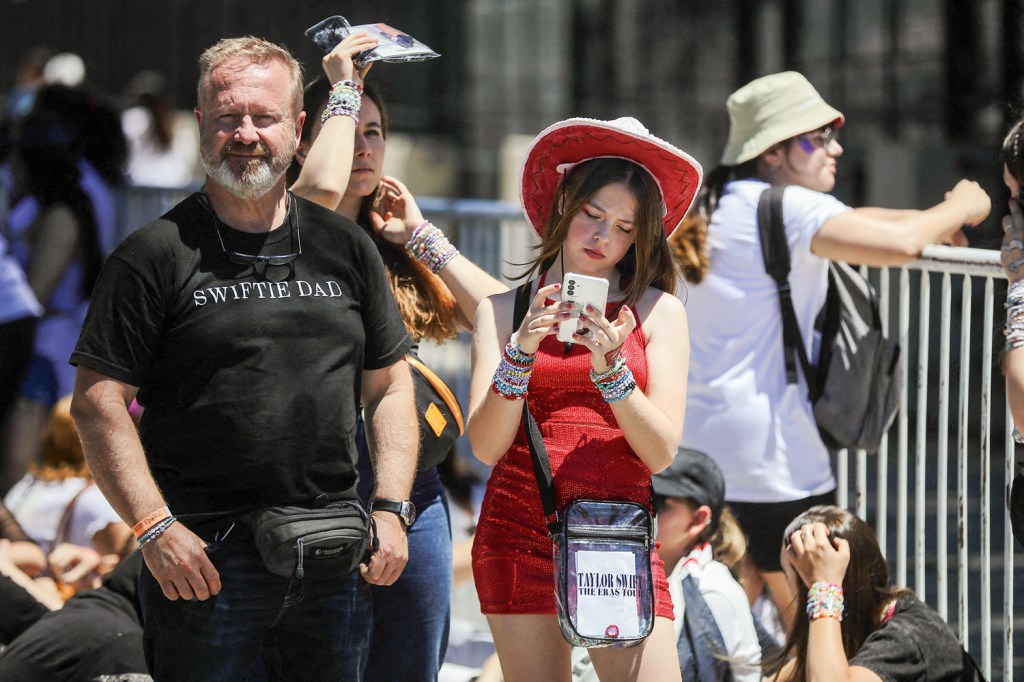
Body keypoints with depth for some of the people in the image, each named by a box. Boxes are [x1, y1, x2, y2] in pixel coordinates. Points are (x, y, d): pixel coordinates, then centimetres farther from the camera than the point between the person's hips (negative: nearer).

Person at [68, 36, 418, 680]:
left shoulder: (346, 247, 11)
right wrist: (155, 529, -14)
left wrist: (391, 506, 3)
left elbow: (390, 386, 16)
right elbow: (99, 403, -5)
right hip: (204, 555, -4)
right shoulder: (157, 255, -1)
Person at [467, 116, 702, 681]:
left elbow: (660, 453, -1)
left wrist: (610, 368, -14)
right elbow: (485, 445, -2)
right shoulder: (503, 310, 8)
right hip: (520, 533, 1)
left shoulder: (658, 312, 7)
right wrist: (521, 352, -15)